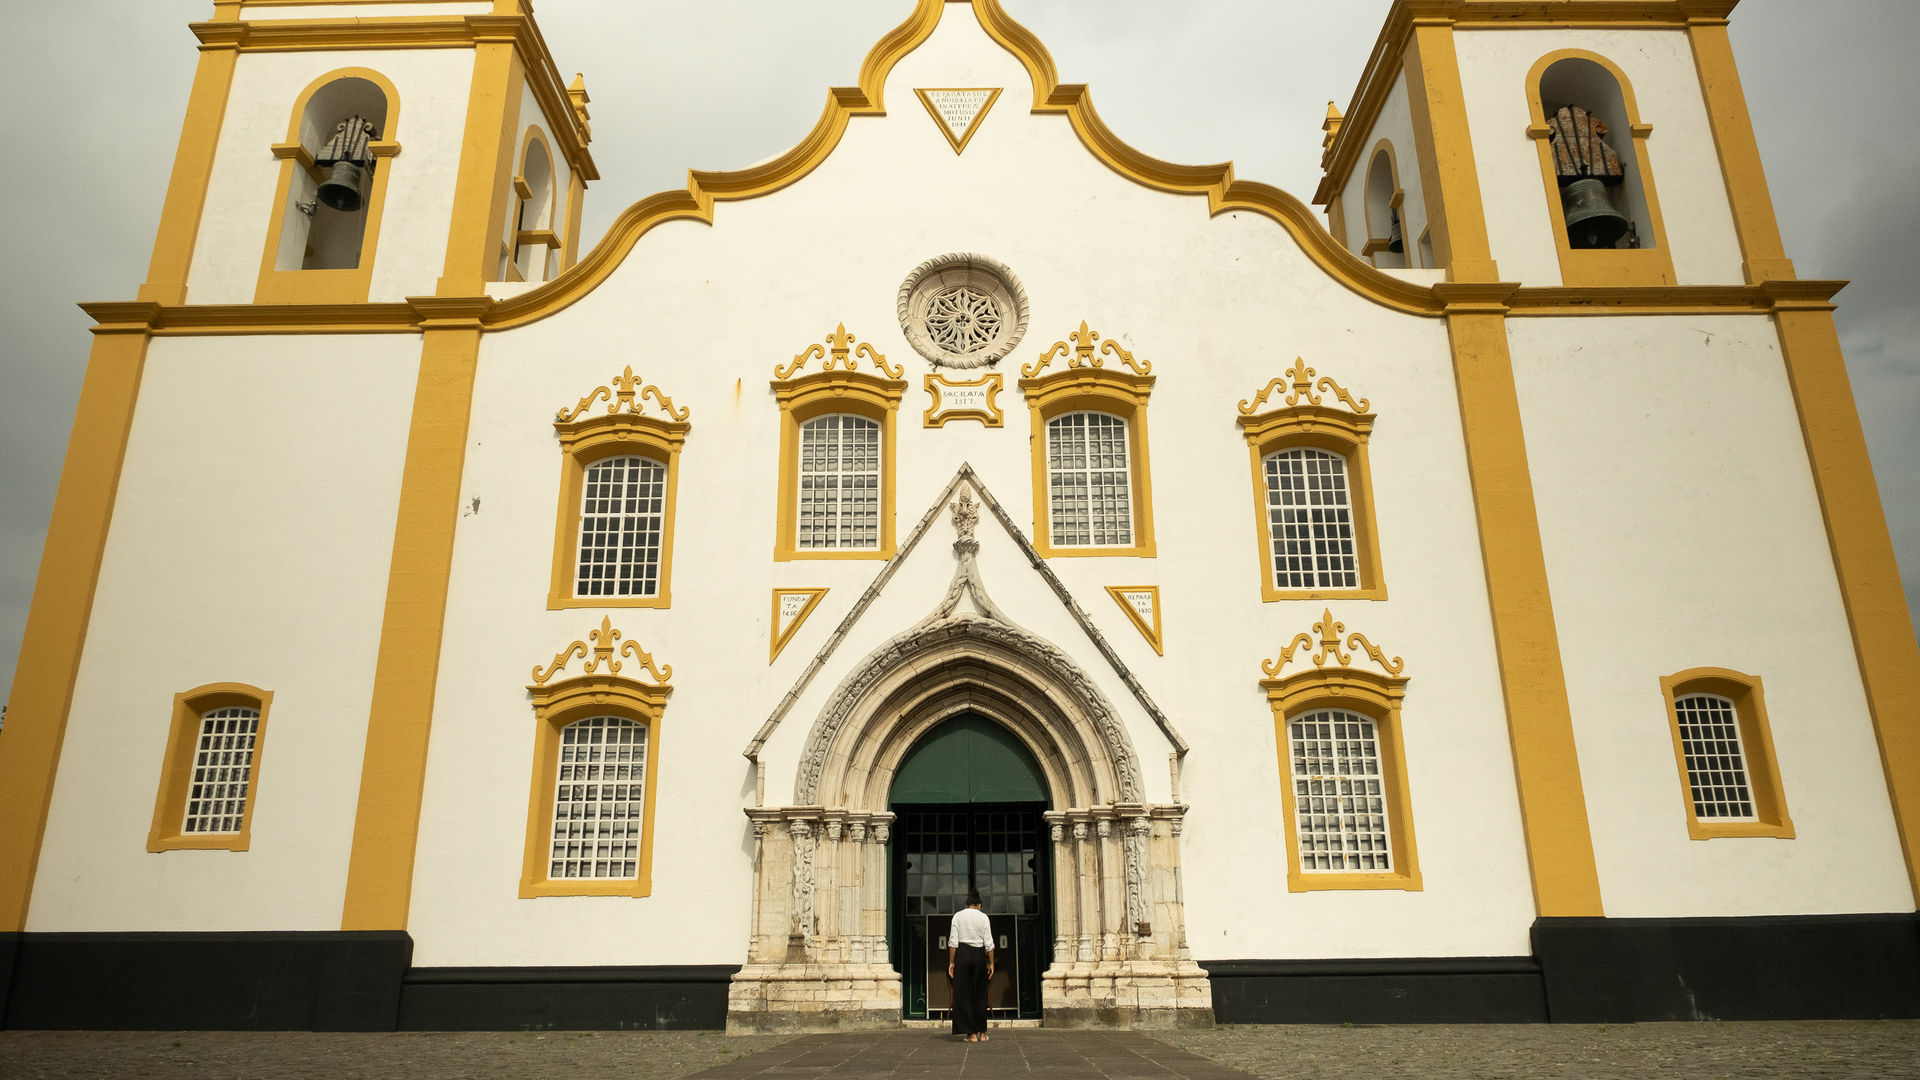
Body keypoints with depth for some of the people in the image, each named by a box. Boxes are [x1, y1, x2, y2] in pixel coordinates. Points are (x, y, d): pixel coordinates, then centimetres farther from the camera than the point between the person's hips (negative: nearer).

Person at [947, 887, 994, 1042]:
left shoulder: (958, 916, 1)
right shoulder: (983, 917, 1)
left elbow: (953, 942, -4)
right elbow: (989, 943, -2)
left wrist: (951, 962, 0)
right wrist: (991, 963, 4)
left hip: (962, 954, -1)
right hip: (980, 955, 1)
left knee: (964, 994, 5)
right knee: (980, 994, 12)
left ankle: (971, 1034, 4)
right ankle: (982, 1032, 15)